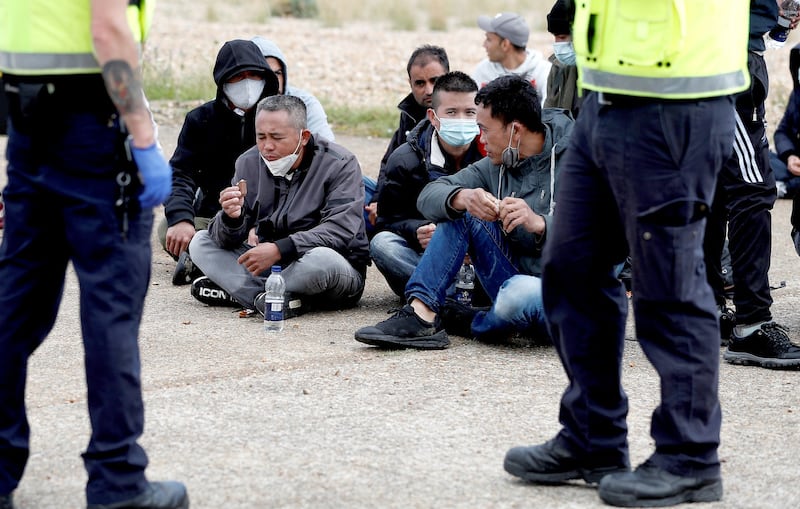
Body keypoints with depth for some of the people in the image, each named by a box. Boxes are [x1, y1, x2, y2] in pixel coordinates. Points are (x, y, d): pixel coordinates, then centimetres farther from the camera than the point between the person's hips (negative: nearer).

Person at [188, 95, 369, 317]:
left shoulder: (340, 165, -11)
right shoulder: (249, 163, 1)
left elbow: (340, 229, -23)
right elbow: (229, 242, -4)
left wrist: (279, 249, -32)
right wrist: (232, 218, -29)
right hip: (270, 263, 5)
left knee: (321, 259, -39)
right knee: (200, 242, -6)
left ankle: (232, 288, -17)